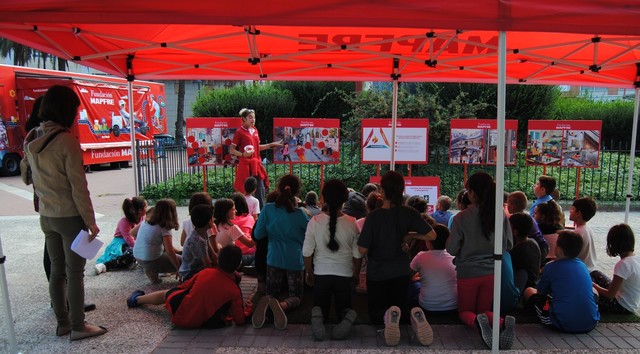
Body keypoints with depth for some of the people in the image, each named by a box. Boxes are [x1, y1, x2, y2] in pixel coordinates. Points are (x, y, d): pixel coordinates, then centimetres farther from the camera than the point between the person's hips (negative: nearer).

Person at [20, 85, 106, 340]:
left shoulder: (31, 140, 4)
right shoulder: (66, 141, -18)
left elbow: (26, 177, 16)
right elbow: (79, 187, -17)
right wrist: (90, 221, -12)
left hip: (46, 216, 7)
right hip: (70, 216, -7)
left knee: (57, 271, 15)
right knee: (74, 273, 3)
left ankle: (62, 323, 26)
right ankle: (78, 327, 13)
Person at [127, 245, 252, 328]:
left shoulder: (205, 272, -11)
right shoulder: (235, 291, -18)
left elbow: (184, 286, 7)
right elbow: (240, 320, -11)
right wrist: (248, 309, 8)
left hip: (178, 312, 2)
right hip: (197, 322, -2)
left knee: (166, 293, 33)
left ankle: (137, 299, 62)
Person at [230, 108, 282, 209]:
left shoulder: (255, 130, 12)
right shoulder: (239, 132, -8)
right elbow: (231, 150, -8)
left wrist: (272, 144, 19)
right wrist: (243, 154, -24)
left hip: (256, 164, 7)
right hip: (245, 165, -7)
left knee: (261, 189, 7)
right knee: (246, 191, -2)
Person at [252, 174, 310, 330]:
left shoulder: (268, 209, -9)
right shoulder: (299, 214, -13)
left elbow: (257, 234, -3)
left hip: (274, 259, 2)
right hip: (295, 261, -2)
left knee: (271, 292, 16)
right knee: (296, 296, 11)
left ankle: (266, 302, -23)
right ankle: (282, 305, -26)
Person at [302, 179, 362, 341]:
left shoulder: (315, 221, -13)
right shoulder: (351, 223, -11)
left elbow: (307, 252, -6)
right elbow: (357, 254, -3)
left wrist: (308, 272, 11)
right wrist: (356, 273, 14)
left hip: (321, 273, 0)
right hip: (345, 273, 0)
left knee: (321, 307, 17)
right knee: (343, 307, 19)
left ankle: (318, 315, -19)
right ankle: (347, 316, -17)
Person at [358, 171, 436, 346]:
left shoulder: (373, 216, -17)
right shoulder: (409, 214, -8)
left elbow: (363, 249, -16)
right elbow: (432, 235, -8)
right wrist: (409, 236, 4)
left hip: (377, 273, -2)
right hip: (401, 272, 3)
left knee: (375, 312, 15)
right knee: (398, 307, 21)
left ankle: (387, 317, -23)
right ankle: (415, 315, -16)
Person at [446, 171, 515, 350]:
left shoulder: (462, 217, -15)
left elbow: (451, 249, -9)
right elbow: (508, 245, 5)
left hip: (468, 272, -3)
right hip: (492, 271, 3)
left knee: (465, 311, 17)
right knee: (485, 309, 19)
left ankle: (477, 322, -20)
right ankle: (504, 322, -16)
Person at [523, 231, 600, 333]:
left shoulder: (551, 267, -4)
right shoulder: (583, 265, 10)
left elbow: (540, 292, 11)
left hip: (563, 325, -5)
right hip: (591, 324, 5)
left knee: (529, 291, 11)